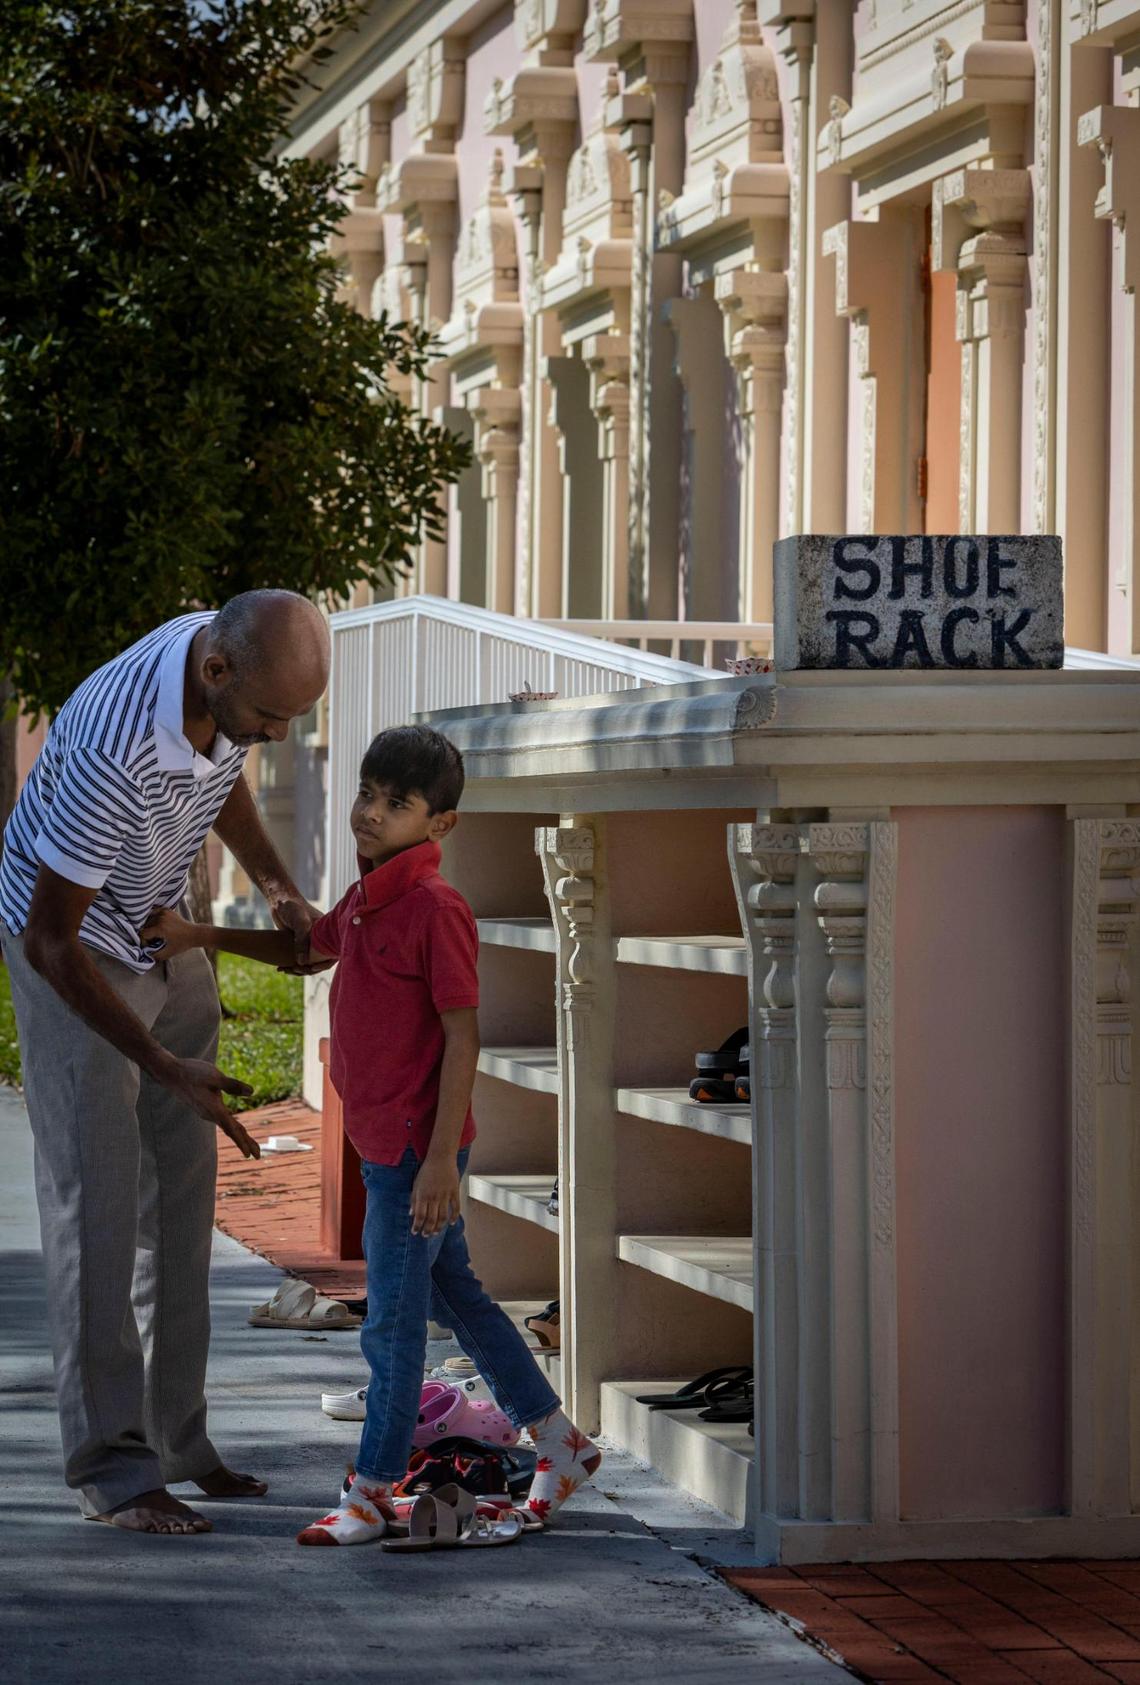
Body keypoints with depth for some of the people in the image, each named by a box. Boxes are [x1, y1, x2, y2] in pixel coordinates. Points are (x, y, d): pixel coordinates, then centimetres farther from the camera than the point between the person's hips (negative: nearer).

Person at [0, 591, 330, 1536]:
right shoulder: (115, 746, -39)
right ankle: (112, 1470, -7)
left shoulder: (233, 657, -15)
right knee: (97, 1201, -10)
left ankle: (172, 1434, 16)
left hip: (168, 942, 8)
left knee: (180, 1191, 8)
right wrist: (167, 1070, -28)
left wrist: (278, 888, -4)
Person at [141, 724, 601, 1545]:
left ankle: (371, 1491, 9)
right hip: (385, 1140, 10)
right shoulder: (368, 898, 10)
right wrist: (197, 937, 23)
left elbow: (462, 1034, -20)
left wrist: (440, 1157, -22)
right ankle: (560, 1442, 28)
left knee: (393, 1319, -1)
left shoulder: (435, 907, -19)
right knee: (458, 1296, 18)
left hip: (418, 1145, -10)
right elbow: (305, 944, 30)